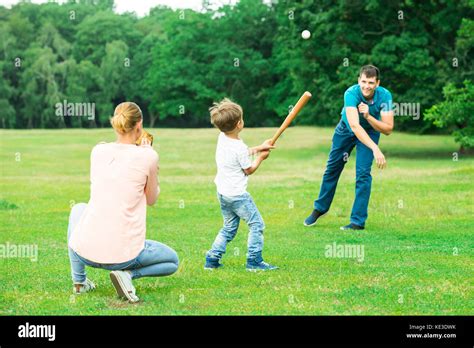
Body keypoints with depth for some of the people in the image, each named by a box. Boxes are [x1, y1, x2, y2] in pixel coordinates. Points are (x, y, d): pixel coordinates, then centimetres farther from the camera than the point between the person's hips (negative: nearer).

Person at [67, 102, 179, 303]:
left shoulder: (98, 151, 5)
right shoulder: (148, 156, -7)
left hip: (85, 250, 3)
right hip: (123, 254, -3)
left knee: (78, 209, 38)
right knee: (173, 261, 26)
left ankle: (78, 280, 28)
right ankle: (128, 273, -2)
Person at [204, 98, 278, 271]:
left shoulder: (222, 138, 3)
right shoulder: (239, 147, -21)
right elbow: (249, 170, -8)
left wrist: (259, 147, 15)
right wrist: (261, 157, 6)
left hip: (223, 192, 9)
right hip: (237, 194, -9)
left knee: (229, 228, 19)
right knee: (256, 224, 1)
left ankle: (212, 259, 14)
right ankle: (254, 260, -1)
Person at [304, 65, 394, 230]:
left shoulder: (385, 96, -30)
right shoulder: (351, 93, -36)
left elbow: (388, 129, -28)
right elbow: (355, 125, -47)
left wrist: (368, 116, -44)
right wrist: (375, 148, -57)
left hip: (370, 129, 0)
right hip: (346, 129, 0)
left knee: (363, 172, -14)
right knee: (332, 169, 12)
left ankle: (358, 221, -6)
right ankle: (320, 208, 34)